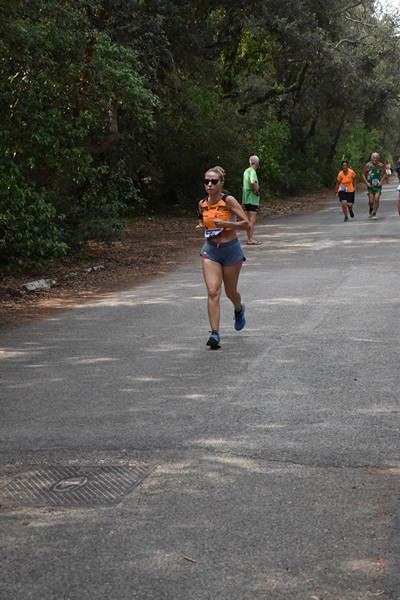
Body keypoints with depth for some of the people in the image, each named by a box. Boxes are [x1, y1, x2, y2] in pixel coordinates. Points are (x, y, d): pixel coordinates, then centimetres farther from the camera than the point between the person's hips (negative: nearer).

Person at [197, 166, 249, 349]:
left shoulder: (229, 200, -13)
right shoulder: (202, 204, 2)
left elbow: (246, 223, -15)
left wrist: (224, 224, -25)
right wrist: (202, 226, -2)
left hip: (231, 250, -3)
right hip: (210, 250, 3)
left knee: (230, 292, 12)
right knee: (212, 291, -12)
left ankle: (239, 310, 49)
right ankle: (215, 333, -13)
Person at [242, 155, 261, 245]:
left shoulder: (246, 171, 14)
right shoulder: (252, 171, -14)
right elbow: (253, 182, -32)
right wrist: (257, 191, -17)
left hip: (246, 198, 9)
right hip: (252, 198, -9)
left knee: (249, 219, 13)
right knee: (252, 219, -8)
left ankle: (249, 239, 17)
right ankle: (251, 240, -10)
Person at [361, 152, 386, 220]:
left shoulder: (381, 165, -7)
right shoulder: (368, 165, -9)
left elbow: (384, 174, 7)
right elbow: (363, 174, 2)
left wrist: (381, 181, -7)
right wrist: (367, 182, -9)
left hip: (378, 185, 0)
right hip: (370, 185, 0)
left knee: (376, 199, -12)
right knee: (371, 201, -4)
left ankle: (374, 214, 2)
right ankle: (370, 209, 30)